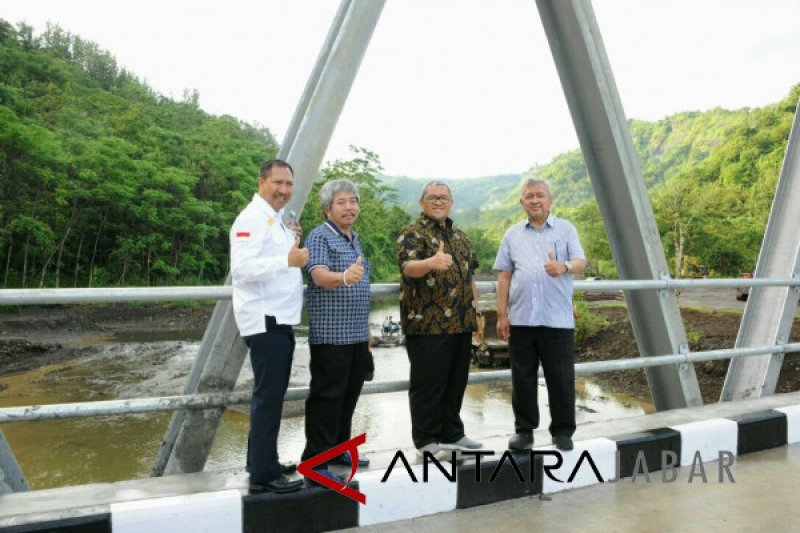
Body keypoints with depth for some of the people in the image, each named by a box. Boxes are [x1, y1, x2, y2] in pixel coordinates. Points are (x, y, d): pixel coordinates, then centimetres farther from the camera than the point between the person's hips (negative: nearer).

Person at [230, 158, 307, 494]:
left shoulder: (277, 220, 17)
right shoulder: (252, 218, -12)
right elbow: (242, 268, -25)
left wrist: (295, 244, 9)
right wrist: (287, 260, -35)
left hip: (280, 320, 10)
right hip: (265, 321, -10)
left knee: (270, 396, 17)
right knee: (269, 397, -6)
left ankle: (261, 461, 29)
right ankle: (264, 474, 2)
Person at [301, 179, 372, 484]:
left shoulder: (355, 239, 17)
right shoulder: (320, 237, -9)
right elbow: (319, 276, -26)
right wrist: (344, 277, -47)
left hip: (357, 335, 9)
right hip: (330, 335, -8)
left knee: (348, 397, 15)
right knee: (326, 398, -4)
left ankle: (337, 450, 28)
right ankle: (315, 461, 5)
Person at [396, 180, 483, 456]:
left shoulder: (459, 235, 18)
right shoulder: (413, 233, -6)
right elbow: (407, 266, -25)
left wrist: (474, 305, 17)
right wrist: (432, 263, -45)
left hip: (461, 323, 7)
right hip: (427, 324, -7)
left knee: (456, 382, 15)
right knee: (428, 383, 1)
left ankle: (452, 434, 28)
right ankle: (426, 440, 14)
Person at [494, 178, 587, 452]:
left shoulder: (566, 229, 5)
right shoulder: (513, 234, 11)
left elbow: (581, 262, -7)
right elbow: (504, 276, 9)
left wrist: (564, 267, -31)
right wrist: (502, 315, 3)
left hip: (557, 319, -2)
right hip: (521, 319, 2)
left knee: (561, 377, 3)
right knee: (522, 377, 8)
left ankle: (562, 431, 18)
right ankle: (524, 430, 21)